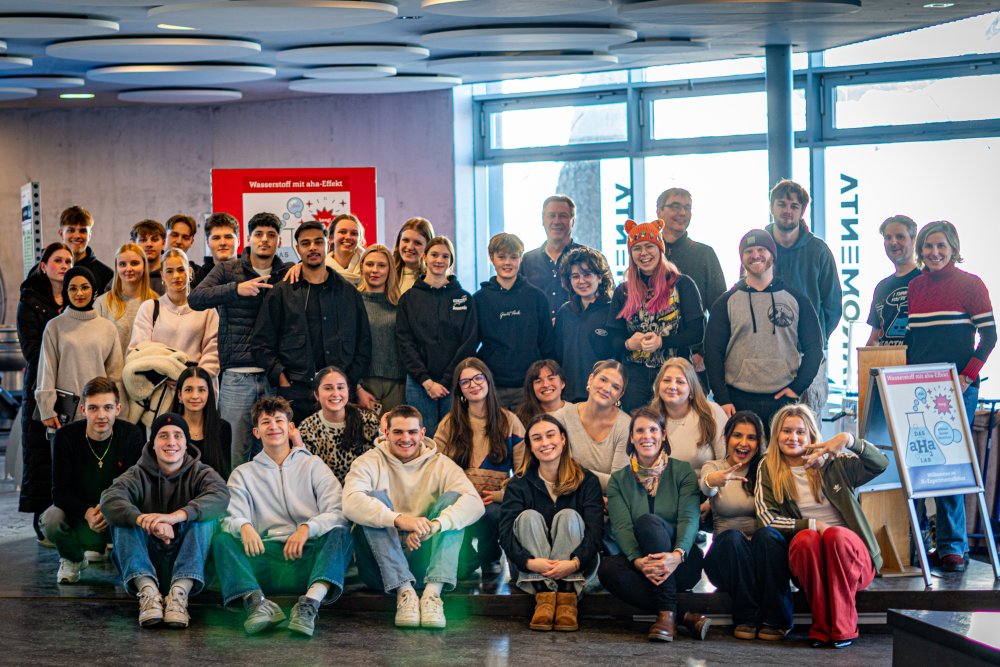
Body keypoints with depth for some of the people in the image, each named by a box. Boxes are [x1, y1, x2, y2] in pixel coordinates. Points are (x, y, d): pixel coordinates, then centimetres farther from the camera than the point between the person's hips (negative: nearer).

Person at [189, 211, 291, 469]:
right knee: (238, 450, -2)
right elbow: (195, 299, -5)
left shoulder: (287, 274, 12)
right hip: (237, 375, -1)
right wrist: (236, 289, -17)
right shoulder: (228, 270, 7)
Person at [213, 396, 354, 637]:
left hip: (308, 553, 0)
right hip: (265, 555, 1)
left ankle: (310, 602, -51)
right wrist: (243, 526, -23)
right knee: (222, 540, -25)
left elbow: (338, 512, 3)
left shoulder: (313, 465, 17)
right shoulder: (243, 474, 20)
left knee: (341, 534, -30)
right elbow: (231, 516, 3)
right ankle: (257, 603, -47)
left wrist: (307, 528, -17)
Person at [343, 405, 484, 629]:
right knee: (375, 498, -21)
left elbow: (475, 503, -13)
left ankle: (432, 592, -33)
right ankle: (404, 592, -33)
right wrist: (399, 519, -36)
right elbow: (351, 502, -21)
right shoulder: (369, 462, 2)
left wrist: (435, 525, -32)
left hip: (422, 561, 1)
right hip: (381, 564, -1)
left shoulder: (441, 465, 6)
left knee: (452, 499, -15)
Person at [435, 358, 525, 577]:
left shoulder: (509, 422, 9)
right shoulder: (449, 424, 12)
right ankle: (470, 559, 14)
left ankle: (490, 559, -4)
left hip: (495, 503, 1)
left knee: (492, 514, -39)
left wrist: (501, 495, -13)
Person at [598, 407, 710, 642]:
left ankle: (667, 613, -30)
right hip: (640, 563, 2)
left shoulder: (682, 472, 4)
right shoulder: (619, 480, 9)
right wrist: (637, 560, -28)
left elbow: (689, 519, -10)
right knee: (608, 569, -32)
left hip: (682, 564, -2)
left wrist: (677, 555, -32)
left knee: (647, 521, -31)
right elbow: (621, 526, -6)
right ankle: (683, 617, -29)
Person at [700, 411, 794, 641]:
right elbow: (706, 489, -21)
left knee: (766, 535, -32)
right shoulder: (713, 467, 3)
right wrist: (712, 481, -46)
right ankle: (746, 617, -28)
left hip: (765, 554, 0)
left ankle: (774, 621, -29)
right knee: (732, 537, -32)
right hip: (727, 554, 0)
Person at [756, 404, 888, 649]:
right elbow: (766, 518, -3)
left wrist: (850, 440, -20)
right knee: (806, 538, -34)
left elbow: (880, 464, -3)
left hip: (848, 551, 0)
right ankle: (822, 627, -28)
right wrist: (811, 525, -14)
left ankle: (843, 627, -27)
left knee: (835, 535, -33)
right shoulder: (768, 470, 9)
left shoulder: (832, 462, 10)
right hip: (807, 556, 0)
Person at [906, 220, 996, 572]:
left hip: (958, 387, -5)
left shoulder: (970, 284, -3)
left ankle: (952, 546, -3)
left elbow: (989, 335, -4)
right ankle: (954, 541, 12)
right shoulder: (914, 286, 11)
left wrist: (967, 376, -13)